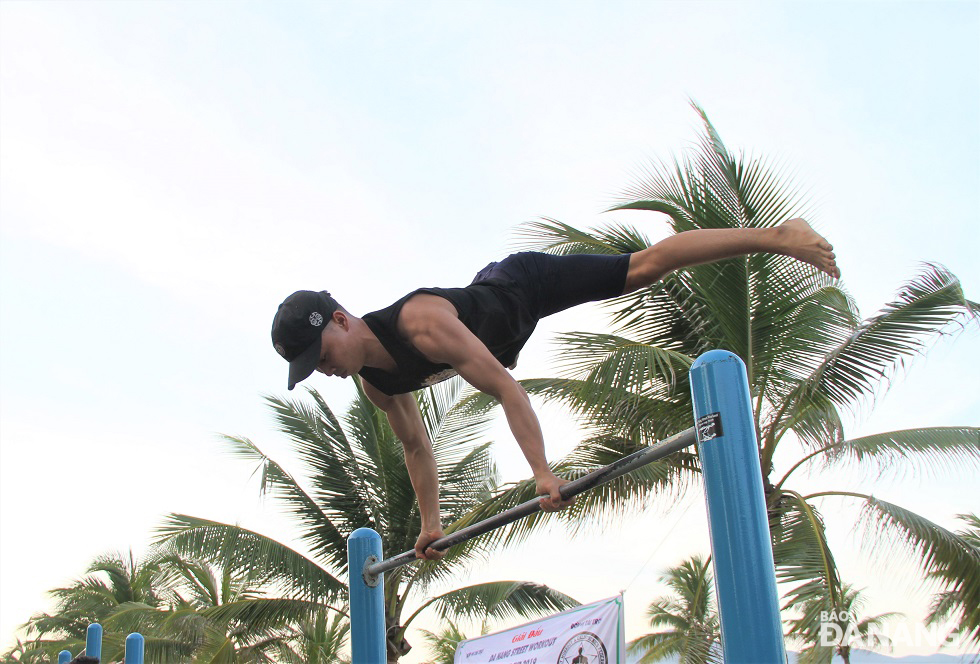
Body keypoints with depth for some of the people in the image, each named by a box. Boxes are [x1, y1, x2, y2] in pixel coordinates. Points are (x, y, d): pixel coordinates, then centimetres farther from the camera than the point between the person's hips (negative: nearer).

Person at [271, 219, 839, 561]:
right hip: (490, 302, 7)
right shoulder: (373, 379, -16)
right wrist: (430, 522, 1)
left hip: (526, 283, -7)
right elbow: (415, 443, -2)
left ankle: (779, 235, -7)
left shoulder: (421, 323, -41)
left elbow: (505, 388, -43)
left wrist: (543, 472, -48)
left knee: (645, 266, -12)